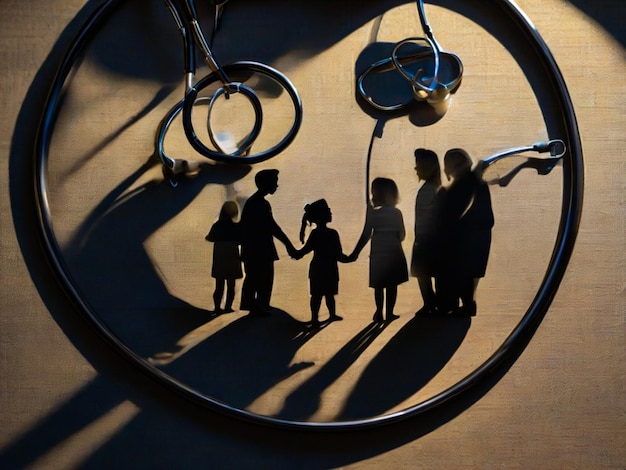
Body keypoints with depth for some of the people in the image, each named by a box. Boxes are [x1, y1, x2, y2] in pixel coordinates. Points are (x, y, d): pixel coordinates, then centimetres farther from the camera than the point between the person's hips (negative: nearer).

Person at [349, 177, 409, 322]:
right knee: (392, 284, 8)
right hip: (394, 253, 2)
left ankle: (379, 313, 8)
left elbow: (366, 236, -10)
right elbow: (402, 235, 3)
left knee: (379, 285, 8)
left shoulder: (373, 213, -9)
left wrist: (355, 254, -5)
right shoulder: (397, 213, -1)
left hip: (378, 254, -1)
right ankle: (389, 313, 11)